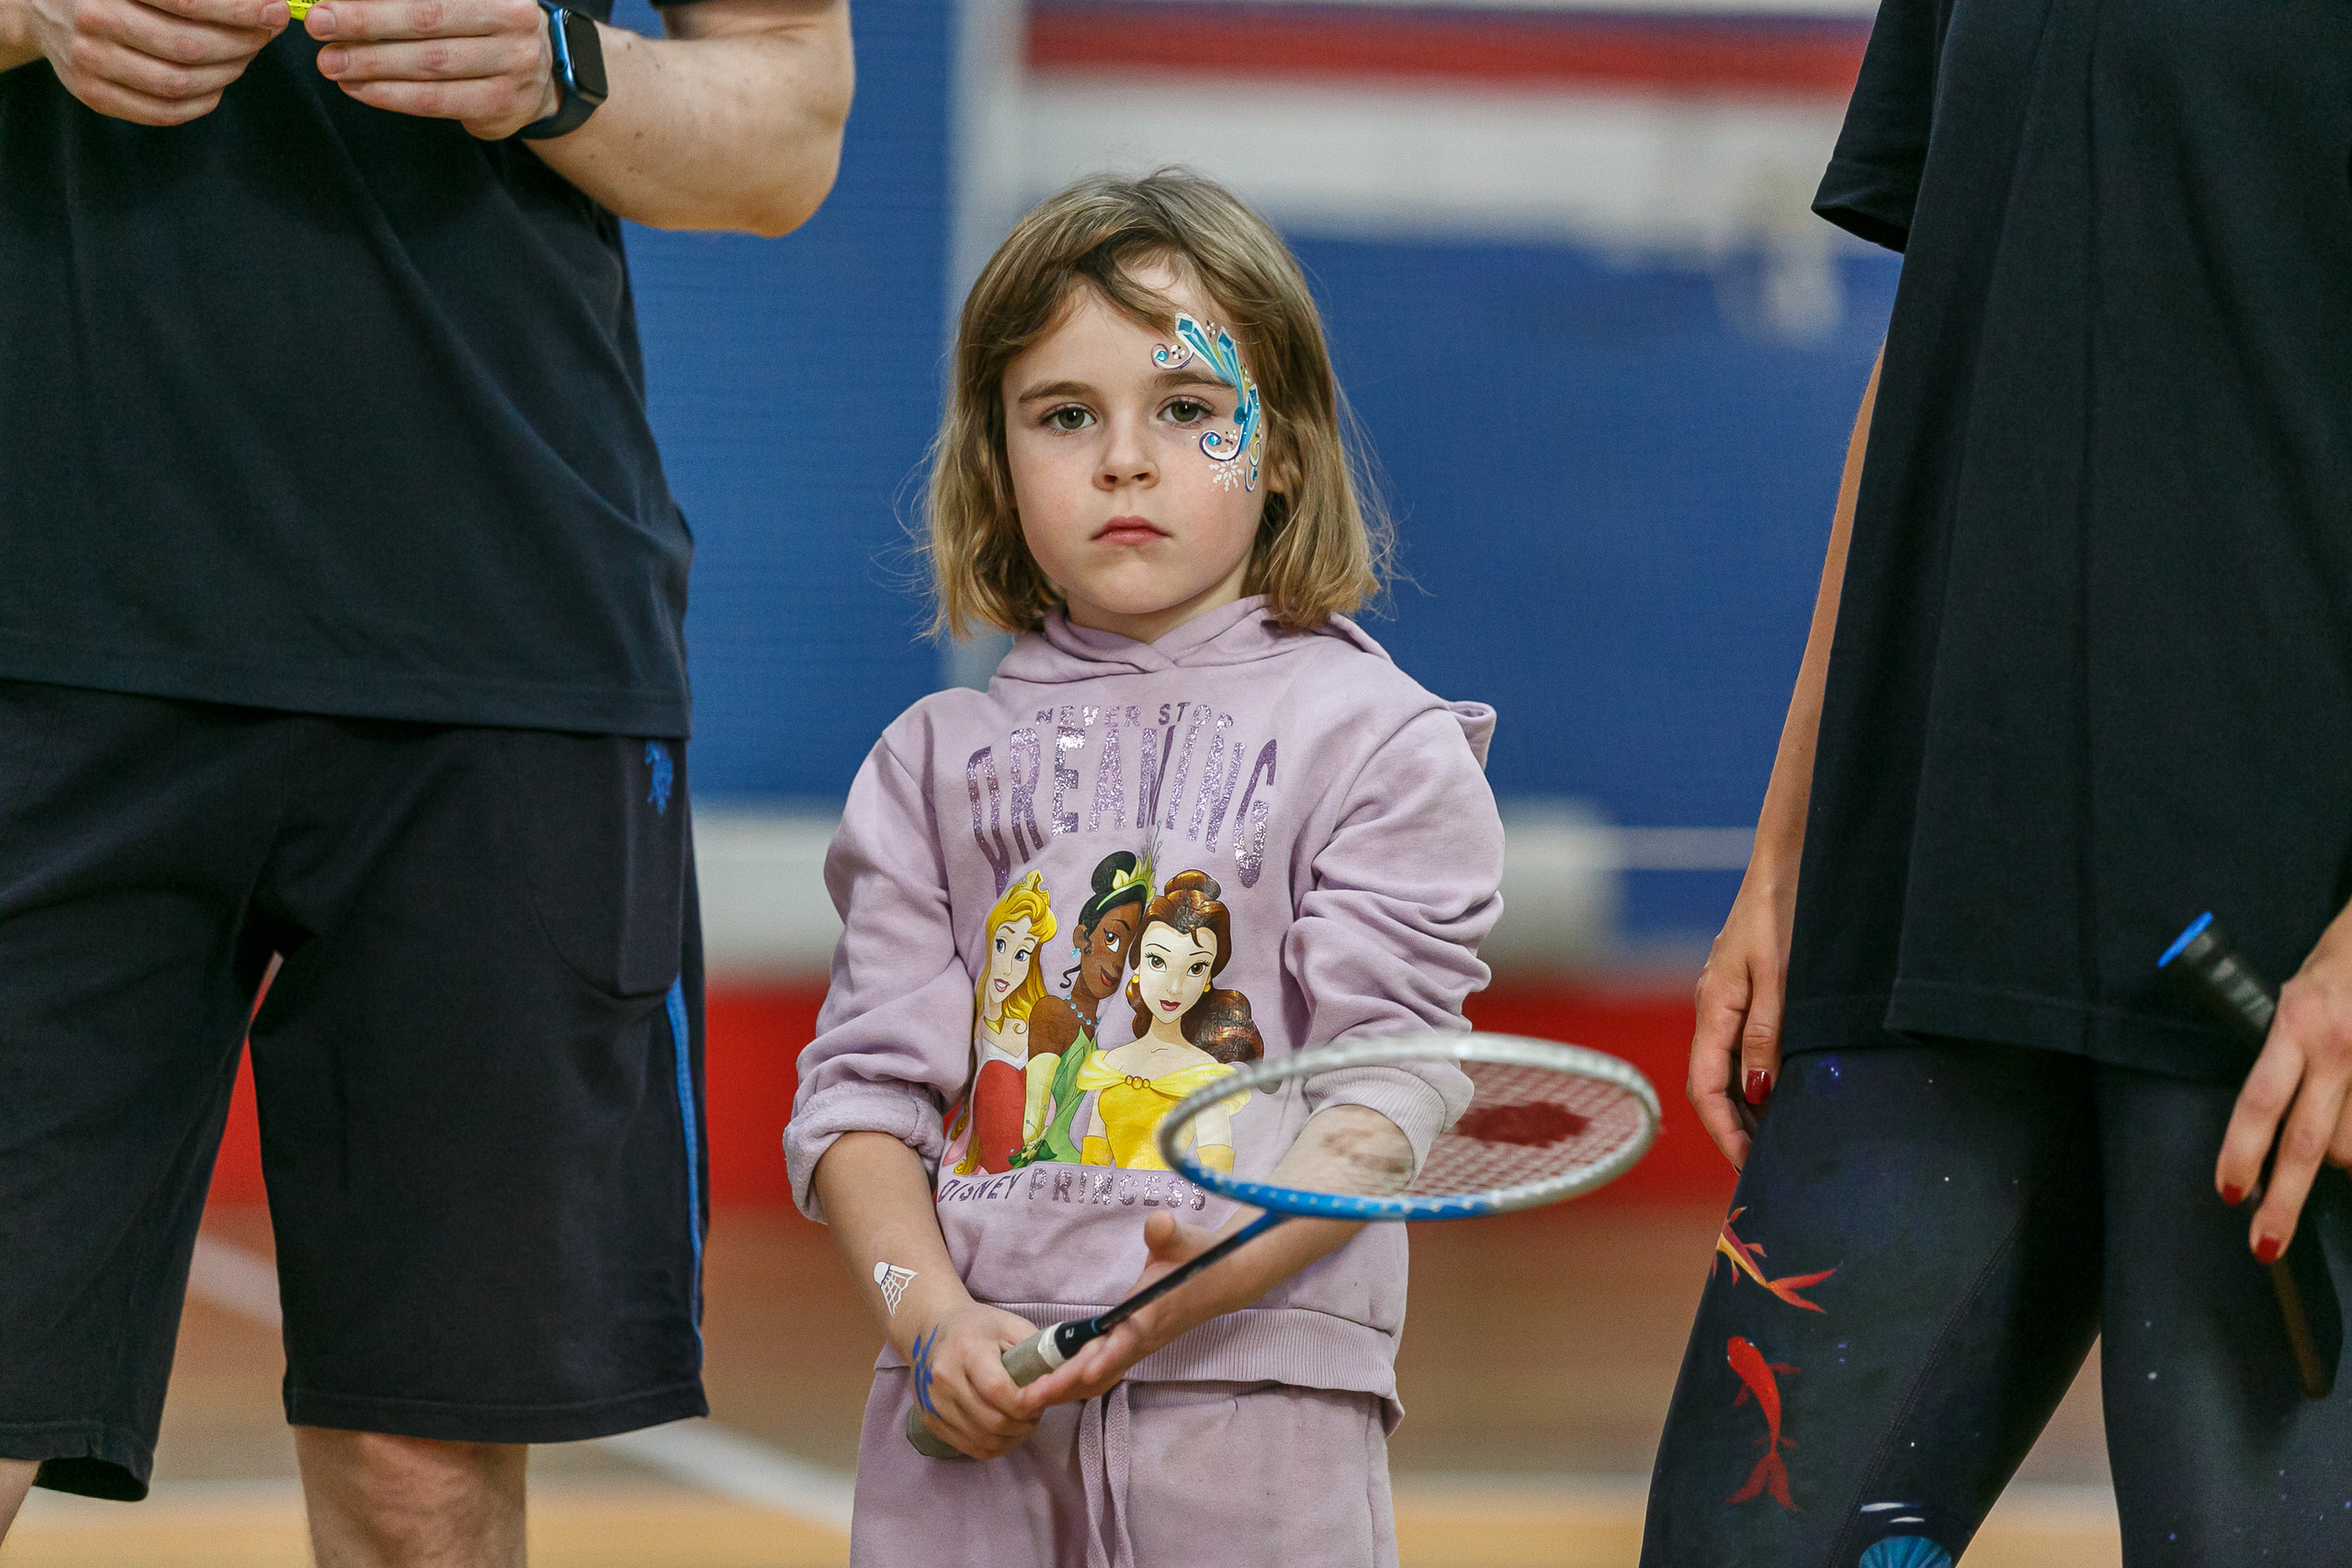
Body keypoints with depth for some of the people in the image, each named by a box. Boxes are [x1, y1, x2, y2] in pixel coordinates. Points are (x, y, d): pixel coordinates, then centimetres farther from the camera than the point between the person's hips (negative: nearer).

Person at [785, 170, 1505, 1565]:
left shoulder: (1382, 742, 3)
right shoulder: (936, 758, 13)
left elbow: (1387, 1080, -5)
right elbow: (864, 1082, 9)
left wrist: (1208, 1278, -20)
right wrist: (930, 1309, -9)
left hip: (1254, 1395, -2)